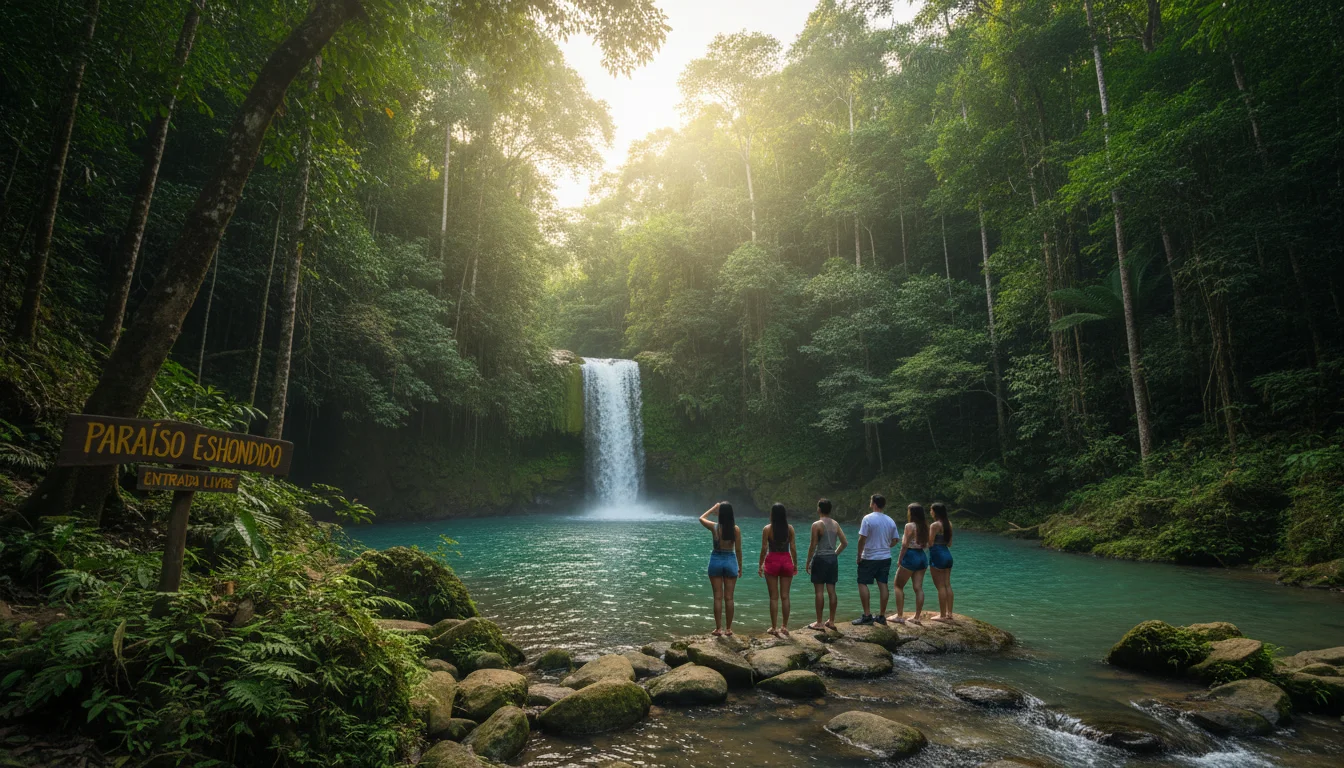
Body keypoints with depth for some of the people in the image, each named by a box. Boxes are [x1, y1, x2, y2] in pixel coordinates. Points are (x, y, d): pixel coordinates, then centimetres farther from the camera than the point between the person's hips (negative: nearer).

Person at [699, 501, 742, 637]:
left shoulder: (714, 527, -9)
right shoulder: (736, 529, -7)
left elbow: (701, 518, 11)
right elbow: (738, 549, -2)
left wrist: (713, 508, 13)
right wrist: (740, 566, 9)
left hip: (716, 560, -1)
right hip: (730, 561, 1)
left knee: (718, 597, 5)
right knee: (729, 598, 8)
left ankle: (718, 628, 8)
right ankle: (728, 629, 12)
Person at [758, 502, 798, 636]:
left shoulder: (767, 529, -7)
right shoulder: (790, 528, -1)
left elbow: (764, 549, -8)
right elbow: (793, 548, 0)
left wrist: (760, 565, 1)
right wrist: (795, 564, 10)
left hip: (772, 561, -2)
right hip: (786, 560, 2)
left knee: (774, 597, 4)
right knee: (785, 596, 9)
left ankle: (774, 628, 8)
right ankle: (785, 627, 14)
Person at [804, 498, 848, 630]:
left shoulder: (817, 525, -11)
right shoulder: (835, 524, 7)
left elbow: (813, 546, -12)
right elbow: (845, 542, 11)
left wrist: (808, 562, -4)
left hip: (820, 559, -6)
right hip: (833, 559, 6)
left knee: (819, 591, -1)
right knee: (831, 591, 11)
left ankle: (819, 623, 2)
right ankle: (831, 621, 17)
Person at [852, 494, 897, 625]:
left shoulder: (868, 518, -13)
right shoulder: (890, 521, 6)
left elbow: (862, 539, -15)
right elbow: (894, 540, 11)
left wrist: (859, 555, -6)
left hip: (869, 558, -6)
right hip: (886, 558, 6)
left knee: (863, 584, 2)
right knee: (883, 585, 8)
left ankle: (867, 615, -1)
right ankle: (882, 616, 14)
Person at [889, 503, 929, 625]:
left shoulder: (910, 526, -13)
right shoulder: (924, 526, 9)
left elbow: (905, 544, -15)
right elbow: (925, 544, 13)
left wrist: (900, 559, -9)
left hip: (910, 556, -7)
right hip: (922, 556, 7)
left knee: (899, 586, 4)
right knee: (918, 588, 7)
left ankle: (899, 615, 2)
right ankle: (917, 617, 9)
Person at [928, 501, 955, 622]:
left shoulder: (935, 525, -15)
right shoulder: (949, 524, 8)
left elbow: (930, 543, -16)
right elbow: (950, 543, 14)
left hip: (937, 555, -8)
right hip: (948, 554, 8)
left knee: (940, 587, -2)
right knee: (947, 585, 12)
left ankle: (943, 615, 2)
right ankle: (949, 613, 16)